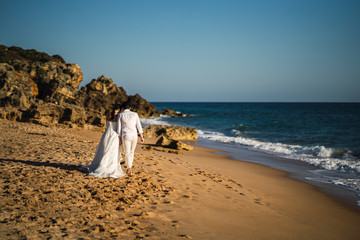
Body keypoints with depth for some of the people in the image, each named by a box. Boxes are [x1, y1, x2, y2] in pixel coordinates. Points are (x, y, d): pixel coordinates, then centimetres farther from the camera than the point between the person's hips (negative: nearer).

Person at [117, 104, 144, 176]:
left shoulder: (120, 115, -1)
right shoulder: (135, 114, 5)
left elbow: (119, 128, -2)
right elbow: (139, 126, 1)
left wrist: (120, 139, 5)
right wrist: (141, 137, 2)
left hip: (126, 136, -3)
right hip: (134, 136, 3)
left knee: (127, 153, 5)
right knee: (131, 152, 19)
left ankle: (129, 171, -1)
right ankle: (129, 168, 25)